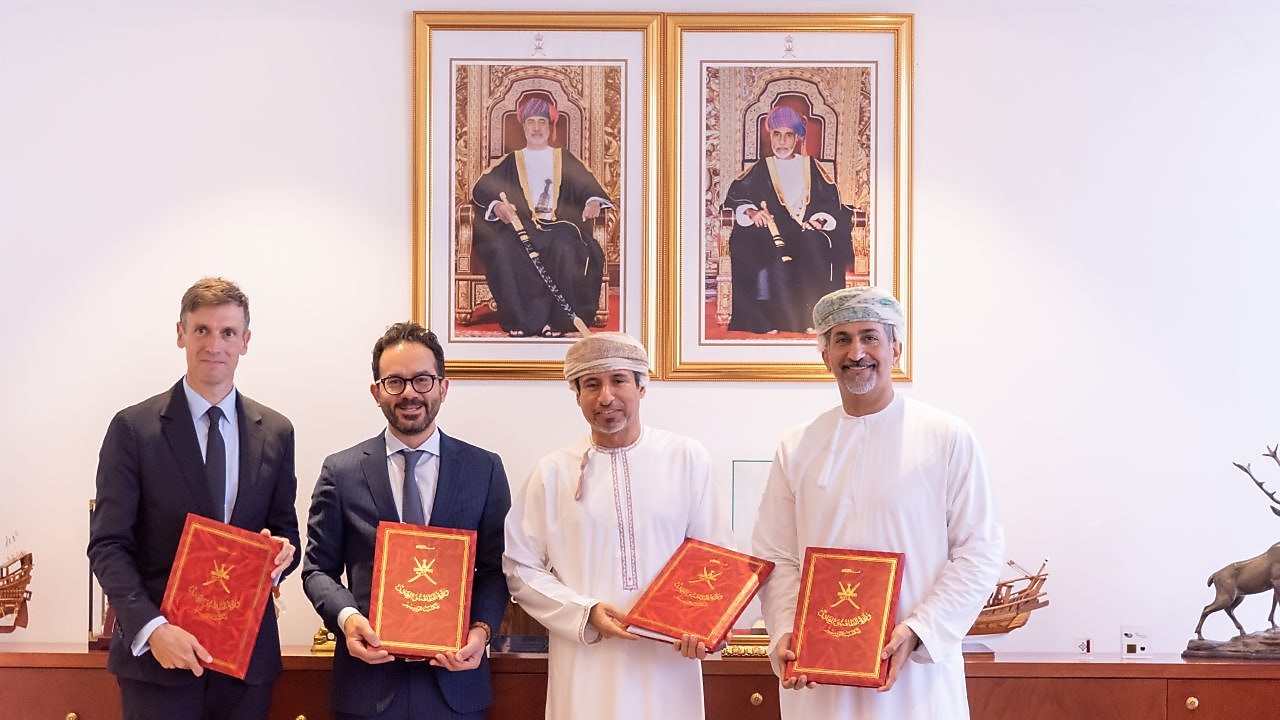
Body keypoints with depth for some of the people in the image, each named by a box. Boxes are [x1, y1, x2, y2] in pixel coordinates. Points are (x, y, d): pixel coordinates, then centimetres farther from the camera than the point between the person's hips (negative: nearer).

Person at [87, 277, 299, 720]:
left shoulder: (276, 433, 7)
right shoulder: (133, 429, -2)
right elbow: (108, 545, -5)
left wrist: (282, 552, -10)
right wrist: (151, 628, -17)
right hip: (155, 651, -3)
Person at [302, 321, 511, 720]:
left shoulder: (485, 469, 4)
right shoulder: (340, 471, 3)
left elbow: (495, 567, 5)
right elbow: (319, 568, 5)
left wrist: (482, 628, -12)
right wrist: (346, 617, -14)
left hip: (454, 679, 1)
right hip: (369, 677, 0)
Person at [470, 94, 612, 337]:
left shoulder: (565, 159, 22)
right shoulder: (511, 162, 21)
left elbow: (588, 185, 8)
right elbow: (481, 188, 8)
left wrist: (593, 200, -17)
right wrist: (496, 205, -15)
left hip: (558, 226, -1)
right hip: (520, 225, 1)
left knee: (565, 247, -36)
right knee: (503, 248, -34)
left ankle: (558, 320, -30)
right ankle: (520, 319, -29)